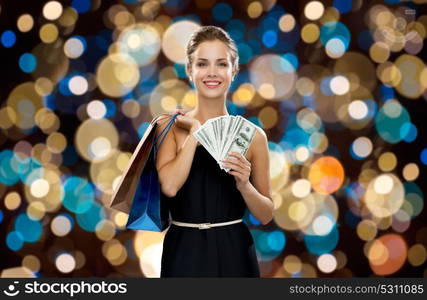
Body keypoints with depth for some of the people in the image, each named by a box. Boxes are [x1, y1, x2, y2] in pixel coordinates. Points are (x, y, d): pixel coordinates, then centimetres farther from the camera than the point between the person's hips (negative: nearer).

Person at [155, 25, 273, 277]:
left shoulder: (252, 135, 0)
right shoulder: (171, 127, -1)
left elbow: (266, 215, 2)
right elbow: (169, 186, -19)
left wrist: (244, 185, -15)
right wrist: (195, 132, -11)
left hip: (234, 254, 1)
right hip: (184, 253, 0)